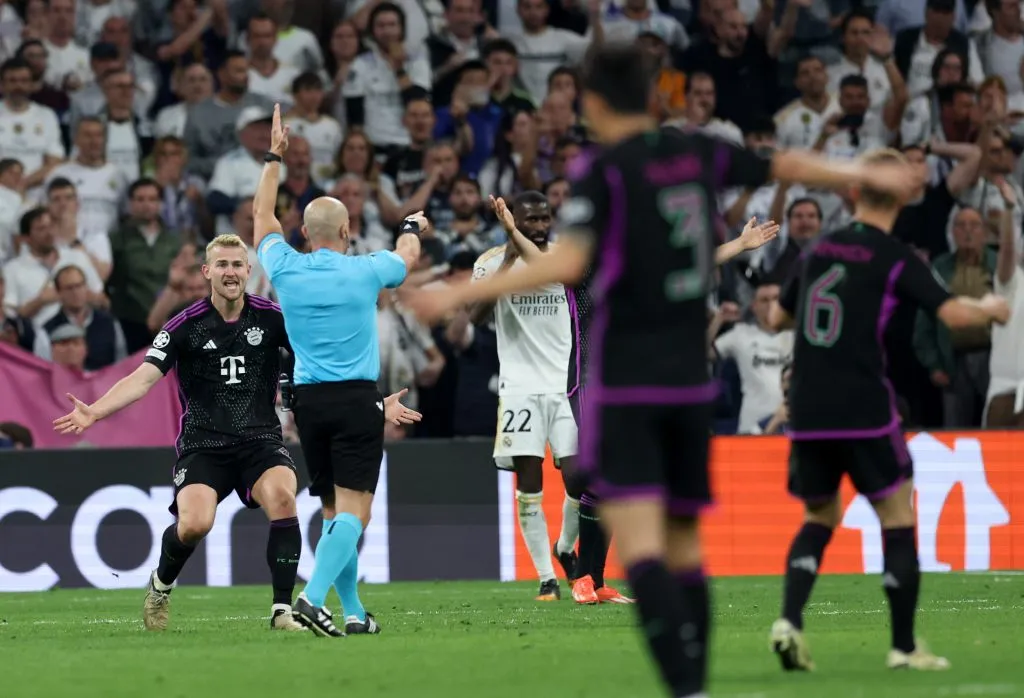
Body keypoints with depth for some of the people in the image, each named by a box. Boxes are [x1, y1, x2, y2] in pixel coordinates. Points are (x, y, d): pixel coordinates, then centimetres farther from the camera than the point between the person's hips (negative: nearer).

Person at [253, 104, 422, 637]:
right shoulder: (364, 271, -3)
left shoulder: (285, 270, 1)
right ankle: (314, 596, -28)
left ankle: (354, 612, 13)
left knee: (333, 511, 13)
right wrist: (412, 227, 43)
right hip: (357, 399, -4)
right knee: (352, 511, -9)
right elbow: (406, 256, 21)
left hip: (308, 400, 4)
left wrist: (273, 158, 31)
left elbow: (263, 218, 22)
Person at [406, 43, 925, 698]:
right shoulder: (698, 153, 8)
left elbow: (566, 261, -22)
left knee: (639, 546, -13)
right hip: (692, 380, 6)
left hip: (625, 383, -6)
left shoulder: (605, 171, -9)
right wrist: (868, 175, 39)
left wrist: (459, 294, -21)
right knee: (684, 546, 14)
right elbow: (788, 166, 22)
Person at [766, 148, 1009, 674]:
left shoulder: (819, 251, 11)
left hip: (807, 413, 5)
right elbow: (954, 314, -14)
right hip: (865, 412, -5)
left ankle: (790, 620, -3)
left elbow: (778, 317, 23)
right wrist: (991, 309, 7)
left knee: (820, 518, 19)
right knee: (898, 518, 7)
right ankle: (904, 646, 4)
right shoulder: (895, 259, -5)